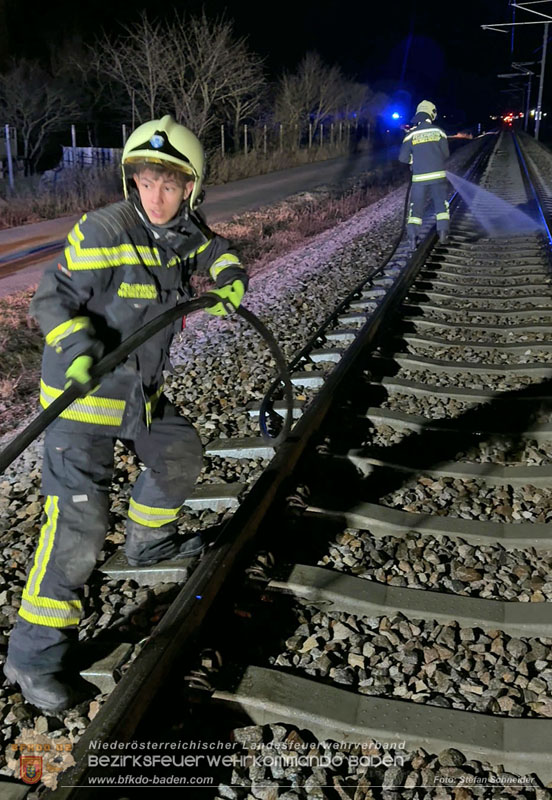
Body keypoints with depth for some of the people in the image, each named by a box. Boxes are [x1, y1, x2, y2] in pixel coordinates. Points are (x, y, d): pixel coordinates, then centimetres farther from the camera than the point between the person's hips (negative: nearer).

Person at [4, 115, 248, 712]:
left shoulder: (184, 231, 1)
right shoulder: (101, 232, -21)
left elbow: (214, 252, 22)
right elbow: (52, 301, -16)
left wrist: (230, 280, 0)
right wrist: (79, 349, -34)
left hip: (144, 389, 8)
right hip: (84, 393, -8)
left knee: (180, 456, 24)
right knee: (79, 514, -12)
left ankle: (149, 541, 52)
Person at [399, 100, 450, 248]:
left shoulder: (411, 134, -3)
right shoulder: (439, 131, -1)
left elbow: (402, 157, -2)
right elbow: (446, 154, 3)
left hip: (419, 177, 0)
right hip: (438, 175, 0)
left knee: (416, 205, 6)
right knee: (441, 203, 14)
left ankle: (412, 237, -5)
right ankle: (443, 232, 6)